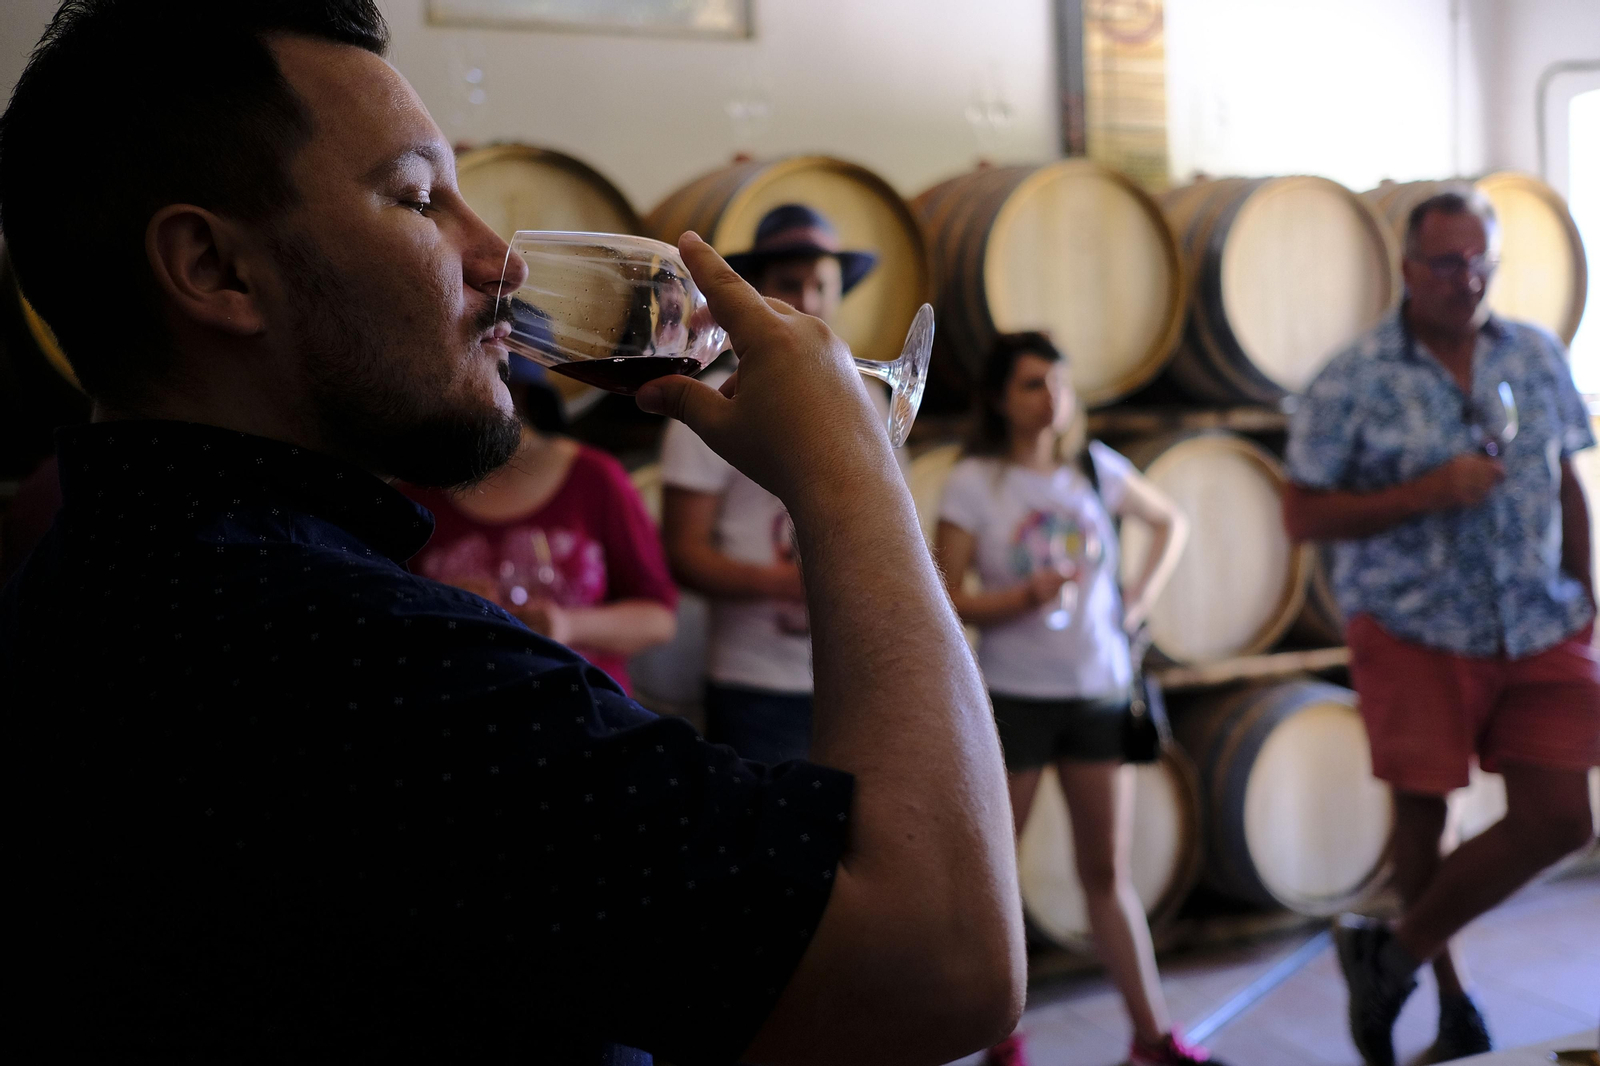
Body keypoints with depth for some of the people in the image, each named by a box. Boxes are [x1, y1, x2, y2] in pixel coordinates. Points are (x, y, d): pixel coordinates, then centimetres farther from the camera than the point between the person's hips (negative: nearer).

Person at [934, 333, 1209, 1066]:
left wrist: (1141, 600, 7)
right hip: (1013, 695, -2)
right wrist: (1024, 597, -22)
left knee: (1107, 872, 9)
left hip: (1098, 692, 3)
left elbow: (1170, 523, 20)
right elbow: (946, 600, -8)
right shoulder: (974, 482, -6)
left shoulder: (1095, 466, 4)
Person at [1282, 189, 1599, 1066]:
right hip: (1413, 633, -4)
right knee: (1422, 814, 6)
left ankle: (1394, 954, 16)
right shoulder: (1354, 383, -9)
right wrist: (1428, 493, -19)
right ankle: (1450, 996, 31)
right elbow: (1303, 516, -10)